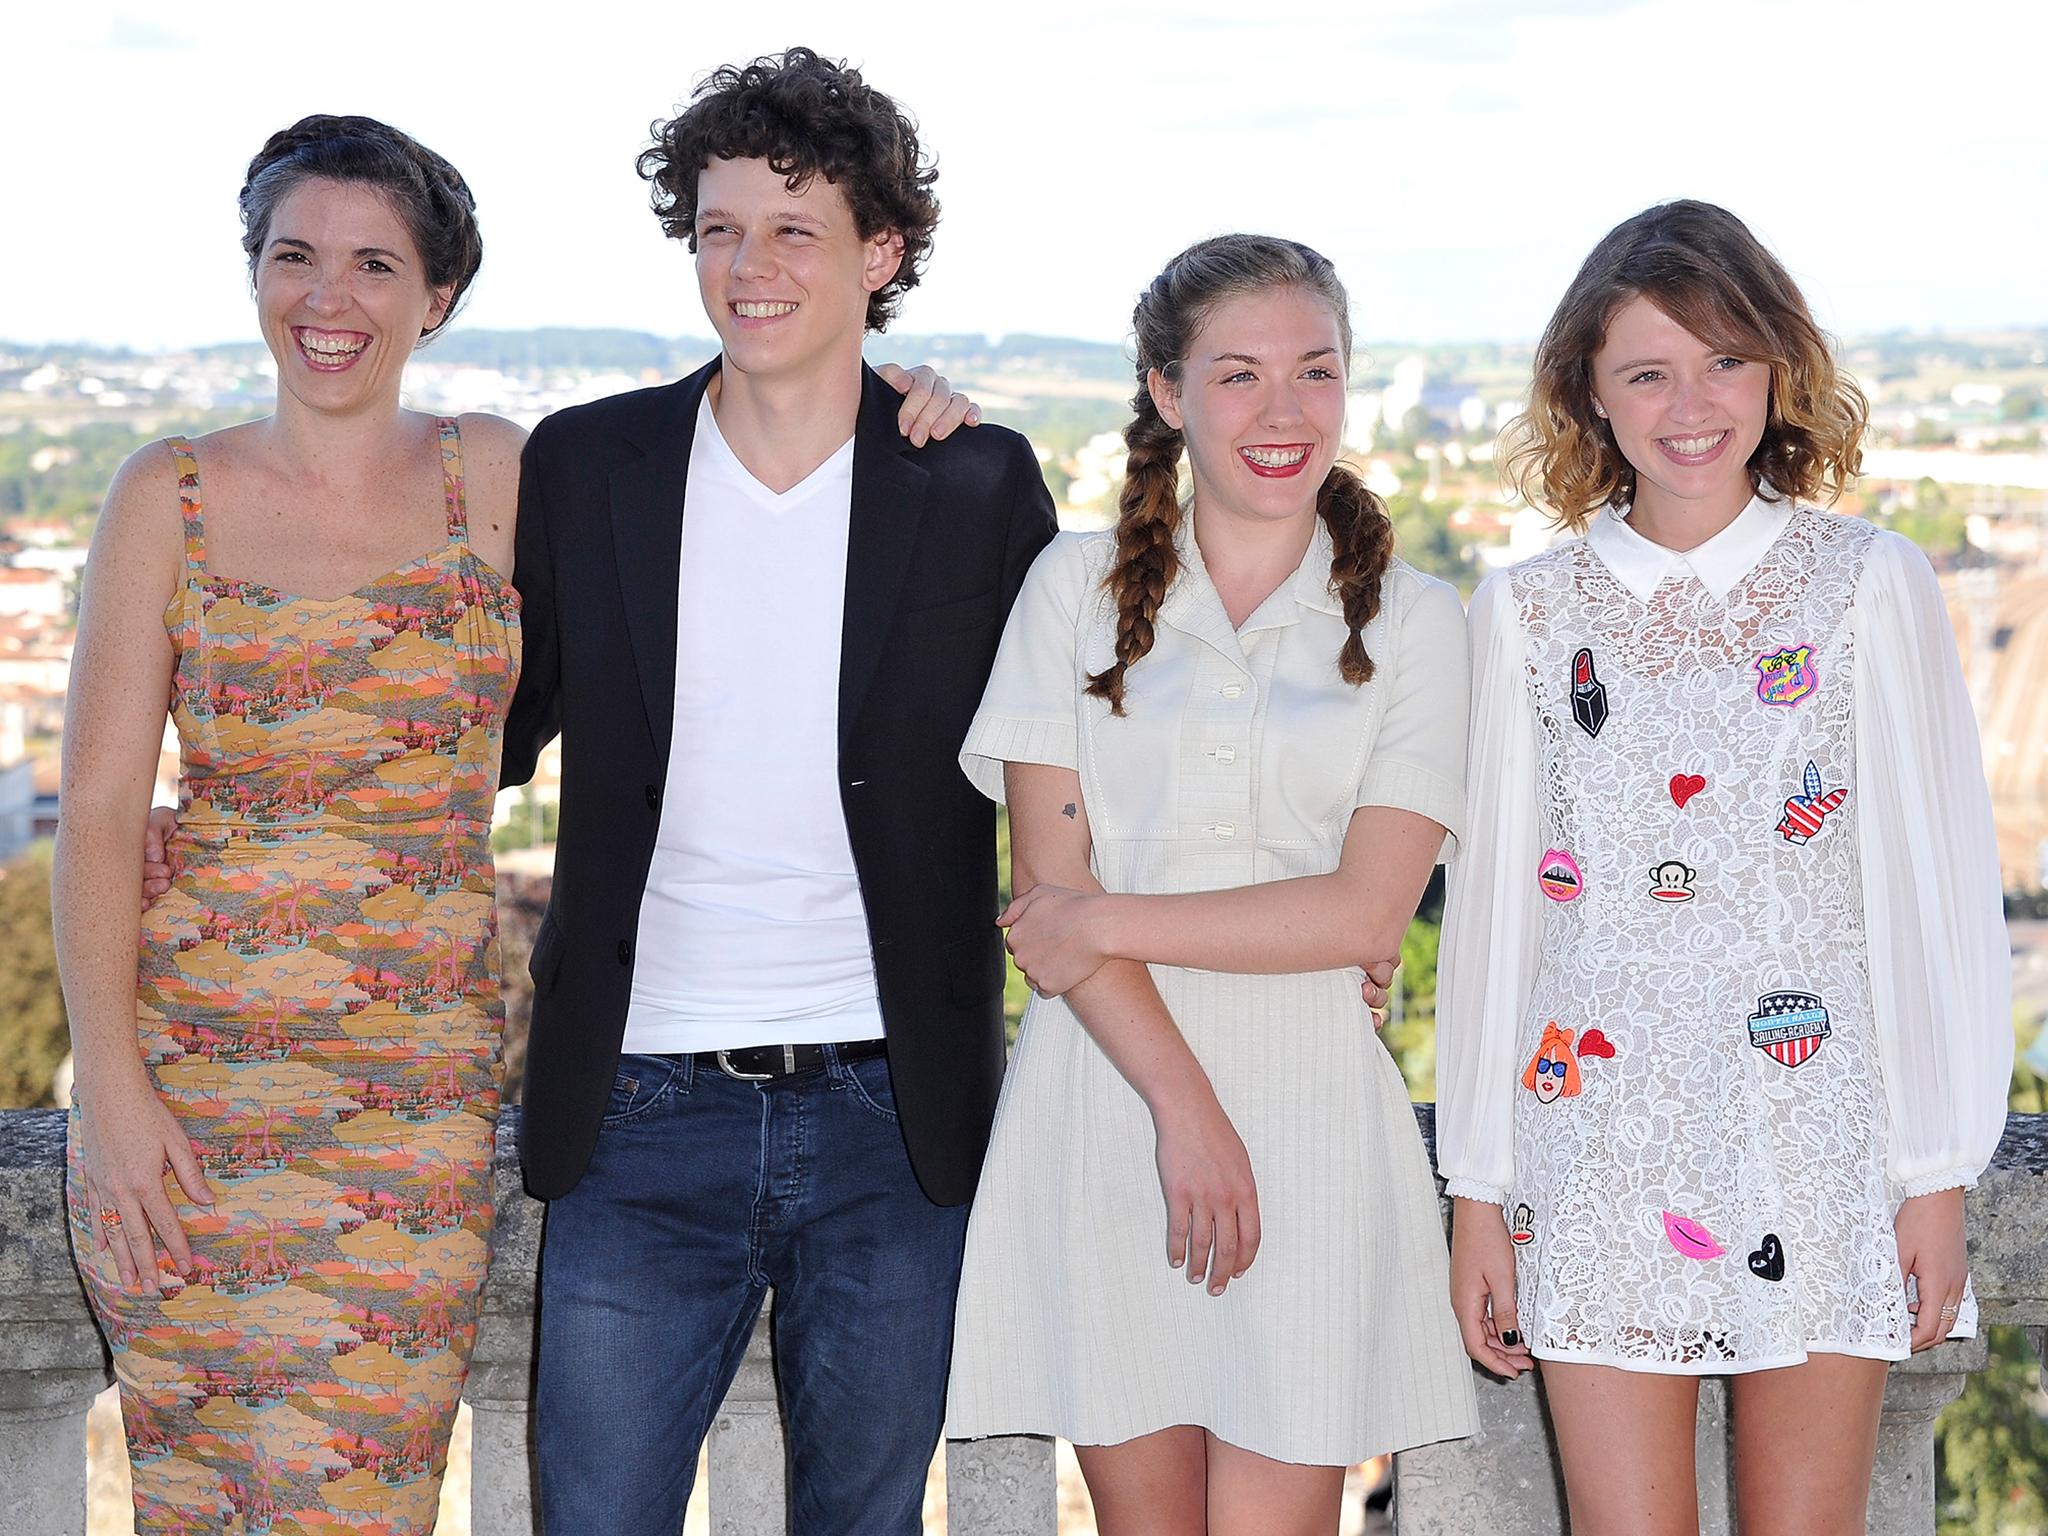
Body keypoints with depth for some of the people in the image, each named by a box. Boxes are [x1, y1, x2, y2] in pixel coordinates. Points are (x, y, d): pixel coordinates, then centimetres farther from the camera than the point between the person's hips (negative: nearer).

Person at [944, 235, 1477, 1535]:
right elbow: (1048, 877, -1)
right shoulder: (1081, 586, 7)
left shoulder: (1413, 621, 5)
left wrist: (1108, 919, -8)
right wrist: (1183, 1104, -10)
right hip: (1106, 1104, 1)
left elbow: (1367, 910, -5)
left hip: (1311, 1118, -1)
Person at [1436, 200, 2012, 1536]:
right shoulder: (1531, 612, 5)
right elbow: (1494, 903, 8)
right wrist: (1478, 1190, 7)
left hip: (1818, 1145, -1)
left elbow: (1939, 886, 1)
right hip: (1601, 1153, 1)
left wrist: (1940, 1173, -2)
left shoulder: (1869, 587, 2)